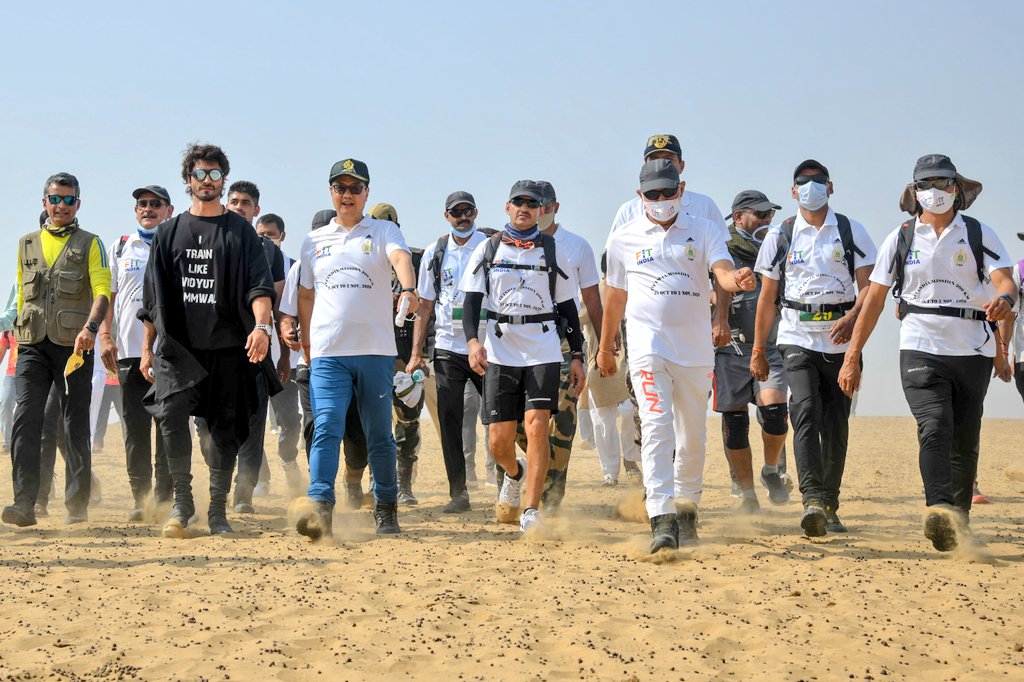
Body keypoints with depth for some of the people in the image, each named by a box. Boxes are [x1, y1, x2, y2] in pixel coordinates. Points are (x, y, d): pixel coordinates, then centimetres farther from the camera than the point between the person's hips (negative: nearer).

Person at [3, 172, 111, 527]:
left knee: (76, 428, 3)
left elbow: (102, 291, -7)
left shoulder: (89, 244, 6)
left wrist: (90, 328, -24)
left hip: (74, 346, -2)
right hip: (32, 346, 2)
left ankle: (77, 505, 10)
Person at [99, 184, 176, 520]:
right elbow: (107, 294, 14)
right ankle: (141, 499, 6)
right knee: (135, 429, 1)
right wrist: (105, 335, 2)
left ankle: (165, 498, 1)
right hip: (130, 351, 2)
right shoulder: (120, 248, 16)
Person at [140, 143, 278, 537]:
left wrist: (262, 326, -22)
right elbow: (153, 296, 15)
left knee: (225, 429, 1)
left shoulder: (240, 231, 7)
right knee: (171, 413, -19)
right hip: (178, 346, 1)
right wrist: (147, 348, 11)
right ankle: (182, 499, -6)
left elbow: (259, 286, -4)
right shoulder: (170, 232, 13)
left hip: (228, 347, -1)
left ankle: (218, 511, 11)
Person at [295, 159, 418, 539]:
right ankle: (320, 508, -23)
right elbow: (306, 294, 23)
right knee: (326, 427, -14)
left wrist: (408, 289, -37)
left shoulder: (383, 231, 5)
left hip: (376, 351, -1)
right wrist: (306, 341, 19)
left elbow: (400, 257, -16)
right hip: (328, 354, 1)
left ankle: (386, 509, 17)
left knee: (379, 435, 6)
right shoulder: (314, 241, 15)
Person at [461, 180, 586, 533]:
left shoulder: (552, 251, 10)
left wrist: (577, 357, 7)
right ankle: (514, 473, 36)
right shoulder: (488, 249, 9)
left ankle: (531, 510, -11)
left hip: (542, 351, -1)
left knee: (536, 425, -16)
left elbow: (568, 306, 12)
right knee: (499, 441, 1)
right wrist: (473, 341, -14)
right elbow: (471, 300, 3)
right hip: (499, 352, 1)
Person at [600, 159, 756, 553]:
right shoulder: (624, 240, 6)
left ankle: (687, 510, 27)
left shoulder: (703, 231, 6)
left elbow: (723, 271, -11)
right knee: (657, 428, -17)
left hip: (695, 347, 2)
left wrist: (736, 280, -35)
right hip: (648, 346, -2)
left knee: (693, 435, 9)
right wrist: (605, 349, 24)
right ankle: (661, 520, -25)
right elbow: (616, 296, 17)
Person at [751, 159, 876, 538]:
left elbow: (869, 285, 0)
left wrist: (851, 318, -20)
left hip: (841, 342, 1)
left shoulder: (851, 231, 7)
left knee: (836, 425, 5)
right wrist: (758, 350, 9)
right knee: (806, 413, -19)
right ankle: (812, 500, -29)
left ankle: (829, 506, 16)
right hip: (798, 339, -1)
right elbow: (767, 297, 11)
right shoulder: (780, 236, 8)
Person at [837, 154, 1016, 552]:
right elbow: (874, 299, 10)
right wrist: (852, 357, 7)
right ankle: (940, 511, -37)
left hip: (973, 352, 1)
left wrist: (1003, 300, -33)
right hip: (920, 350, -1)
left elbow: (1006, 282, -7)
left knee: (964, 442, 6)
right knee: (935, 428, -22)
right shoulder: (901, 239, 9)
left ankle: (958, 521, 19)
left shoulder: (980, 235, 6)